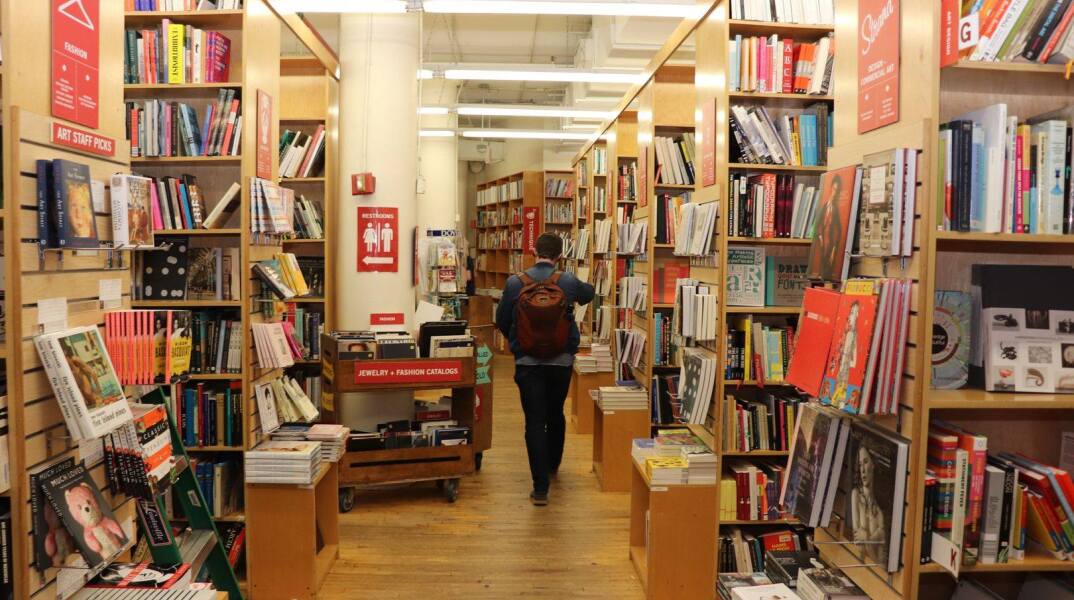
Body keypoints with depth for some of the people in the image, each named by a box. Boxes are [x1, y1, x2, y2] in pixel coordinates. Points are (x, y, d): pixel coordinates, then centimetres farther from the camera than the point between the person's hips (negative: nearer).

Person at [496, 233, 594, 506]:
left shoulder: (515, 282, -7)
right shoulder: (568, 282, -5)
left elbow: (502, 321, 3)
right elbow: (588, 294, 18)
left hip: (527, 362, -2)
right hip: (562, 361, 2)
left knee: (534, 422, 1)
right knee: (556, 415, 22)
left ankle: (541, 488, -2)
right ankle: (552, 465, 43)